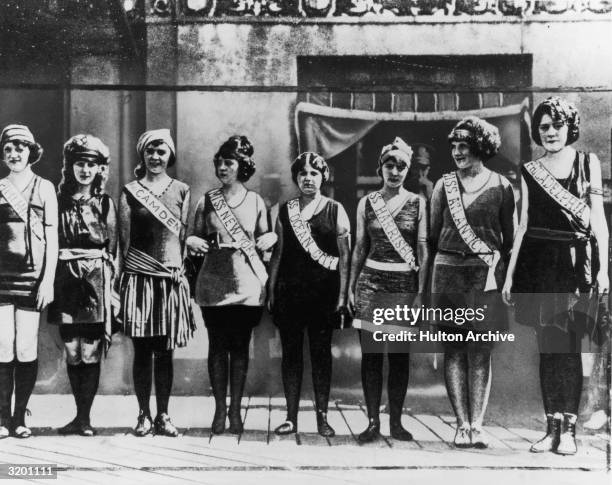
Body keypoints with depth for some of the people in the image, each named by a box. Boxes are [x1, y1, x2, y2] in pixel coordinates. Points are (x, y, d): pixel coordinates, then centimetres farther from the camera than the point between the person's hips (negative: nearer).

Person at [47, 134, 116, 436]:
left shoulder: (105, 204, 7)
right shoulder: (59, 201, 8)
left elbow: (113, 249, 5)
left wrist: (112, 285, -2)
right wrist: (49, 282, 0)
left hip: (96, 279, -1)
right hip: (66, 279, 1)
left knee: (90, 353, -3)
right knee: (71, 352, 4)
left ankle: (84, 417, 5)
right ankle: (81, 416, 15)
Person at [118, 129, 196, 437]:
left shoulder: (181, 191, 9)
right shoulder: (130, 192, 4)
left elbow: (184, 235, 8)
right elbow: (124, 238, 3)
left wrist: (181, 268, 1)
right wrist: (125, 274, 0)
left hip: (172, 278, 1)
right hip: (139, 277, -1)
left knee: (165, 351, 5)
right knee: (142, 351, 3)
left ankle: (163, 415, 13)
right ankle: (144, 415, 12)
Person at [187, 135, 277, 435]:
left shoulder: (256, 202, 6)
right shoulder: (207, 201, 5)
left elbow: (265, 238, 15)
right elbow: (195, 236, 10)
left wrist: (269, 239, -7)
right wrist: (194, 243, -12)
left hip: (247, 283, 0)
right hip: (214, 283, 0)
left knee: (240, 346, 5)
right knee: (217, 346, 4)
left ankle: (236, 409, 14)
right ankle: (219, 409, 13)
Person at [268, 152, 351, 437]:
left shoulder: (335, 211, 3)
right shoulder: (284, 211, 10)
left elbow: (345, 256, 1)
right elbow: (277, 253, 12)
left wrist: (342, 294, -6)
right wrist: (270, 291, 7)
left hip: (323, 292, -2)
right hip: (289, 291, 2)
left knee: (321, 352, 1)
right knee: (290, 352, 4)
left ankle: (322, 417, 9)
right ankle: (291, 417, 10)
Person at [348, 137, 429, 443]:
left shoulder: (418, 203, 3)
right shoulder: (367, 203, 7)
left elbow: (423, 250, 1)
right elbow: (359, 248, 11)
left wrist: (422, 290, -5)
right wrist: (351, 287, 8)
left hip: (405, 284, -1)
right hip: (371, 282, 1)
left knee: (400, 356, 4)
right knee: (371, 354, 0)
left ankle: (396, 421, 13)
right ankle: (373, 421, 8)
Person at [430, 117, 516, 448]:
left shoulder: (500, 186, 4)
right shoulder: (444, 185, 8)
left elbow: (510, 237, 7)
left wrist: (504, 274, 0)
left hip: (486, 274, -2)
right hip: (449, 273, 2)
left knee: (480, 353, -1)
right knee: (454, 351, 1)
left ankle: (476, 425, 2)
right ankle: (462, 424, 4)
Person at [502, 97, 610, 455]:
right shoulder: (530, 171, 11)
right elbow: (524, 225, 13)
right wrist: (510, 274, 10)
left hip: (575, 262, -2)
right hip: (538, 262, 2)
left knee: (569, 347, -4)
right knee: (547, 347, 5)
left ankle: (568, 429, 2)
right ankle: (552, 428, 11)